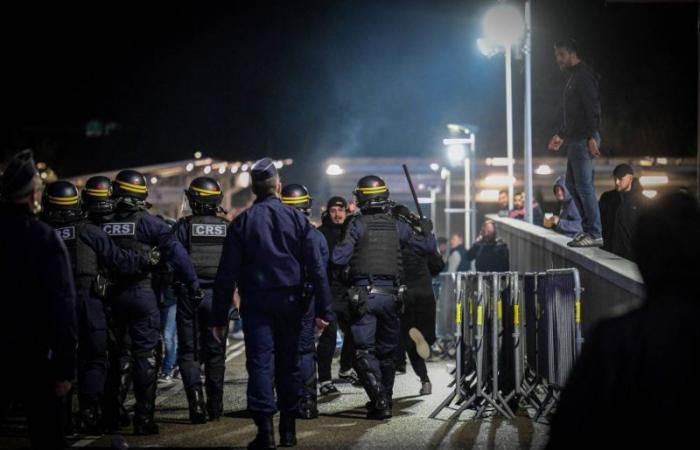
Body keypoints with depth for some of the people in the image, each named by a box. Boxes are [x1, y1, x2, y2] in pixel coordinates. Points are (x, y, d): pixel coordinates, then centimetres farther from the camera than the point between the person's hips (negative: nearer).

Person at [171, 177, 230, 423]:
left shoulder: (183, 227, -7)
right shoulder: (227, 228, 1)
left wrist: (176, 285, 5)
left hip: (189, 294, -2)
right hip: (218, 295, 2)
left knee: (189, 351, 4)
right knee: (215, 351, 12)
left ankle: (196, 400, -12)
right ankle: (215, 406, 16)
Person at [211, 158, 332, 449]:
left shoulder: (242, 223, -2)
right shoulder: (296, 218, 1)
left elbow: (226, 274, -3)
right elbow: (317, 268, -1)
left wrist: (219, 317, 1)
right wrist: (323, 310, 2)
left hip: (256, 304, -2)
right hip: (289, 302, 2)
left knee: (260, 364, -3)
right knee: (288, 365, 12)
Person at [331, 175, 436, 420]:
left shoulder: (358, 224, -6)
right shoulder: (396, 225, 4)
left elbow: (339, 259, -13)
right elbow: (428, 247, 12)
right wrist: (427, 230, 32)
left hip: (364, 294, -4)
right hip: (391, 295, 4)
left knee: (365, 352, -4)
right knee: (386, 352, 17)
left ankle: (379, 401, -18)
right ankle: (385, 399, 26)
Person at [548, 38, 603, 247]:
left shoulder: (583, 76, -11)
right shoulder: (573, 78, 20)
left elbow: (593, 107, -20)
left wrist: (592, 138, -26)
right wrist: (561, 135, 32)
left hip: (584, 140, -11)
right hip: (575, 140, 11)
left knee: (584, 184, -11)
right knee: (572, 183, 13)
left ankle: (595, 234, -11)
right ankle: (589, 228, 16)